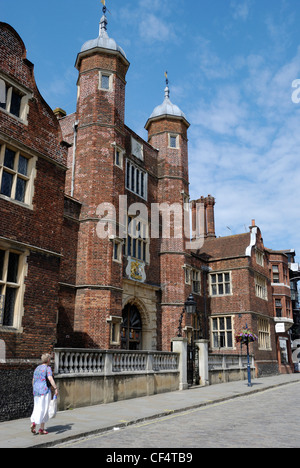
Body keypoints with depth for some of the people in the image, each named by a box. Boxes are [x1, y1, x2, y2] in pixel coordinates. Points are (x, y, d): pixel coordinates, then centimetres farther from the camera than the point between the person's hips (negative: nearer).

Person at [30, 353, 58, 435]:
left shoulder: (37, 368, 14)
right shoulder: (47, 368, -8)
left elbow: (33, 380, 18)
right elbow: (50, 378, -23)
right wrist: (55, 388, -24)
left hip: (36, 391, 6)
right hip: (45, 391, -6)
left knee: (37, 409, 13)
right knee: (44, 410, 2)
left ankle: (33, 423, -10)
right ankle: (42, 429, 5)